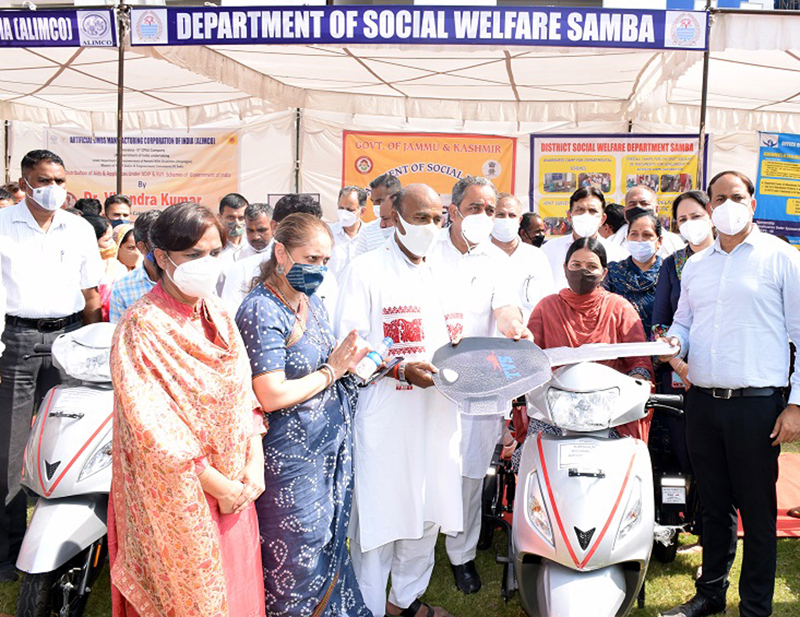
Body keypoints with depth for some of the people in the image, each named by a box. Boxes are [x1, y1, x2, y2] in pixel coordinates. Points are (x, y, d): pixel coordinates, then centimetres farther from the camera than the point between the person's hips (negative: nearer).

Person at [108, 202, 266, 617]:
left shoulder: (217, 314, 5)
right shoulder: (142, 327, -17)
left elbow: (245, 395, 6)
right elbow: (156, 429, -20)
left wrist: (255, 463, -6)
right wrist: (218, 485, -15)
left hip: (236, 492, 6)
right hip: (177, 497, -6)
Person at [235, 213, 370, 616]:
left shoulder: (312, 302, 8)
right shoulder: (260, 310, -19)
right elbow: (271, 396, -25)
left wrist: (351, 363, 1)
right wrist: (332, 371, -15)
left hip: (333, 447, 8)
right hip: (293, 458, -8)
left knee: (331, 548, 20)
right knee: (299, 566, 7)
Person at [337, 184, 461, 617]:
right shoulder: (365, 271, -6)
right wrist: (402, 370, -24)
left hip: (433, 412, 7)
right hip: (384, 415, -6)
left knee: (426, 510, 15)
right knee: (379, 512, 1)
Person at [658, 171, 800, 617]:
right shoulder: (695, 266, 15)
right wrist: (674, 342, -2)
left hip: (757, 403, -5)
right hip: (703, 401, 5)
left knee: (757, 510, 3)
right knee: (714, 505, 16)